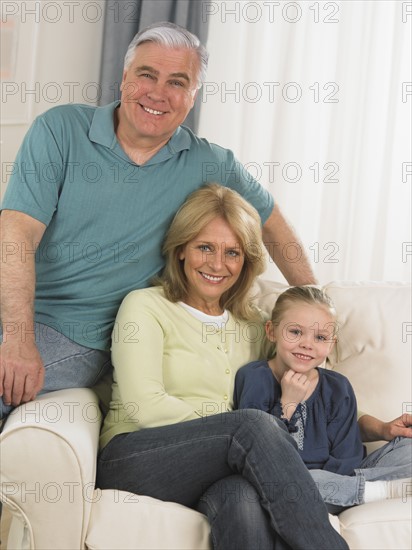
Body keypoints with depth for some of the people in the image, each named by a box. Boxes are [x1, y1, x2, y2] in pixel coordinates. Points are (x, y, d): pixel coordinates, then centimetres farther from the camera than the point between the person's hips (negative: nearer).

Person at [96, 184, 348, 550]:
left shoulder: (252, 325, 21)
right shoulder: (144, 306, 4)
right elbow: (146, 407, -8)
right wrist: (226, 425, -10)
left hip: (215, 476, 4)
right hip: (134, 461, -3)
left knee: (245, 496, -36)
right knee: (255, 426, -31)